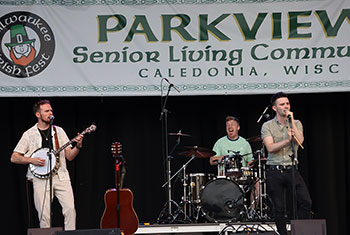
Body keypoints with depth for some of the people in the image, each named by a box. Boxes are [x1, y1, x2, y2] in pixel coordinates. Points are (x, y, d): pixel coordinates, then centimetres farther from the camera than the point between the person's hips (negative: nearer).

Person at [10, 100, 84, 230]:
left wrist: (78, 146, -8)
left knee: (70, 208, -12)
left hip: (60, 175, 2)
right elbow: (14, 158, 4)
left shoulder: (59, 131, 12)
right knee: (44, 214, -8)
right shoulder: (29, 134, 4)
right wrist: (32, 160, -11)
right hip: (41, 178, -2)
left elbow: (69, 156, 11)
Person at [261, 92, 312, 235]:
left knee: (306, 201, -14)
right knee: (279, 208, 3)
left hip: (291, 169, 1)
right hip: (274, 171, -1)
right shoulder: (267, 126, 3)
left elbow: (300, 141, -10)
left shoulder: (296, 124, 9)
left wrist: (291, 121, -8)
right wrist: (287, 140, -24)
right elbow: (270, 148, -11)